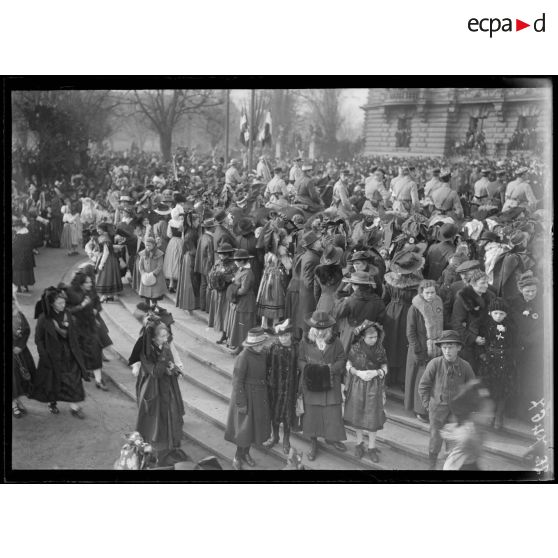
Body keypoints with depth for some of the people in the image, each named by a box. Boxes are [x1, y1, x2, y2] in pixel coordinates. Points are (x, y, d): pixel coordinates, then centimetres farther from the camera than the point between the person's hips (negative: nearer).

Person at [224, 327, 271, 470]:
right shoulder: (243, 357, -26)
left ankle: (246, 453, 37)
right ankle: (238, 456, 26)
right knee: (244, 427, 5)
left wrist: (266, 393, 13)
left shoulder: (263, 353, -5)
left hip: (260, 396, 7)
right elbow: (237, 381, -20)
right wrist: (241, 404, -17)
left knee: (256, 424, 18)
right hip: (246, 395, -7)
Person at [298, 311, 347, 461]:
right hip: (311, 383, 0)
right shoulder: (305, 341, -5)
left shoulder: (335, 341, -5)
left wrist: (328, 369, -19)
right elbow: (300, 360, 0)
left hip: (330, 384, 0)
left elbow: (341, 360, -4)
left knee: (333, 412, 7)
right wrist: (309, 368, -19)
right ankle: (313, 443, 22)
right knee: (312, 413, 6)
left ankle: (331, 438, 31)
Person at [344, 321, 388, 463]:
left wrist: (375, 372, -19)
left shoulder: (380, 350, -7)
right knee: (357, 414, 11)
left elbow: (385, 368, 0)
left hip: (373, 386, 0)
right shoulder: (355, 348, -9)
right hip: (357, 385, 0)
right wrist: (359, 373, -18)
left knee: (372, 417, 3)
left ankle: (372, 447, 17)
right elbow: (348, 365, -2)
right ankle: (359, 443, 31)